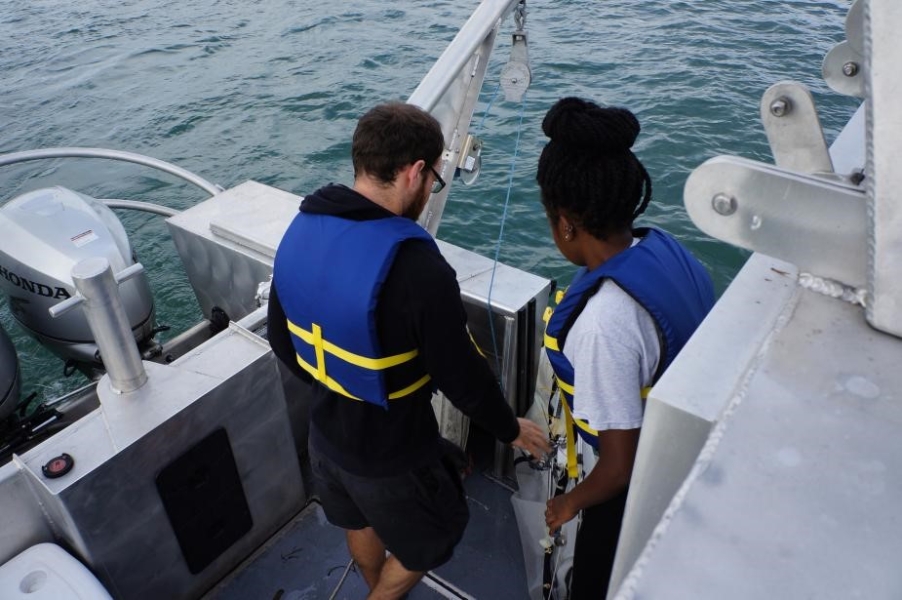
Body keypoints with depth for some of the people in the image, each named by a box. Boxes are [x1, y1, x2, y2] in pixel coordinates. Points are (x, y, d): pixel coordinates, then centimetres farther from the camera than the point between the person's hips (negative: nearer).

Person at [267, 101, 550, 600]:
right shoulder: (416, 268, -34)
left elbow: (283, 342, 1)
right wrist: (511, 429, -4)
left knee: (361, 525, 33)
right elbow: (461, 376, -23)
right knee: (427, 542, 24)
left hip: (326, 433, 7)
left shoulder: (299, 231, -11)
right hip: (391, 454, -7)